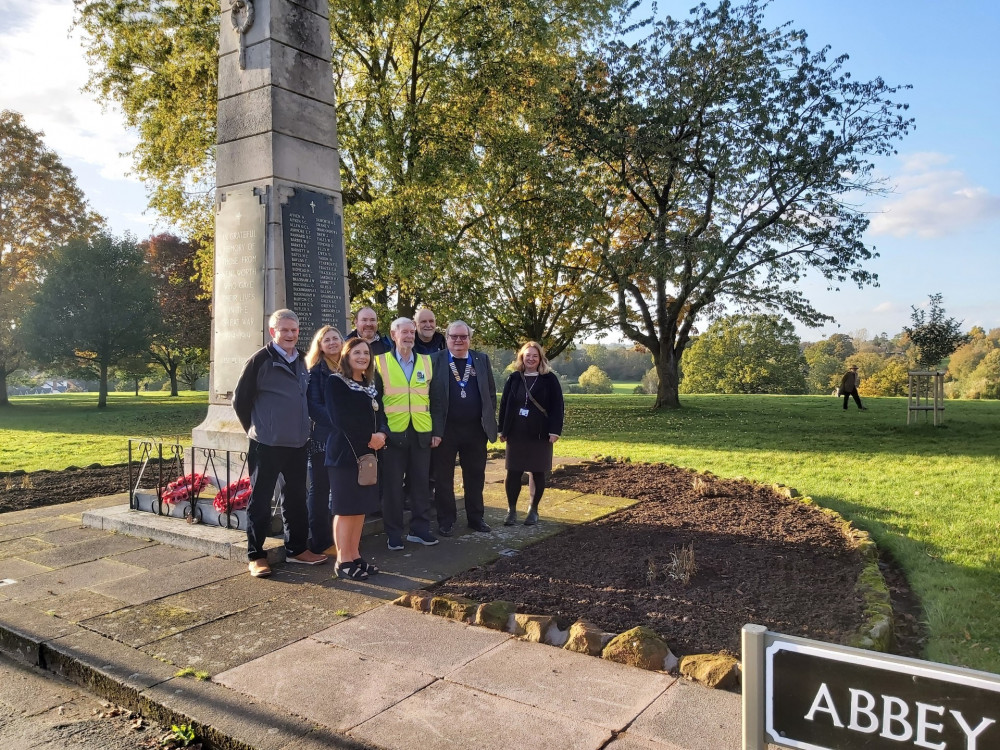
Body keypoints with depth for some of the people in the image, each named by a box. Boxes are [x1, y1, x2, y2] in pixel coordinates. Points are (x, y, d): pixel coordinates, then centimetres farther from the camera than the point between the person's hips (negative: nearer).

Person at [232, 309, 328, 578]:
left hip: (298, 444, 6)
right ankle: (256, 555, 14)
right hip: (267, 445, -6)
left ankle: (296, 548, 26)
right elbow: (240, 400, -5)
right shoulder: (260, 360, -9)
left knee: (296, 498, 14)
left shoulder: (302, 361, 10)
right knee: (260, 501, 3)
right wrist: (255, 429, 2)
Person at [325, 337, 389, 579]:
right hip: (345, 452, -7)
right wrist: (369, 437, -14)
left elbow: (379, 414, 11)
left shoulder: (370, 385, 16)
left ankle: (355, 556, 18)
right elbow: (340, 418, -16)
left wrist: (381, 434, -10)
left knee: (362, 506, 10)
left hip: (368, 452, 7)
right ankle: (343, 560, 5)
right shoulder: (335, 382, -6)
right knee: (346, 507, -3)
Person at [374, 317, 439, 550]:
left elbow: (434, 398, 11)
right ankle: (394, 533, 14)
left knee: (421, 482, 8)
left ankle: (420, 528, 19)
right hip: (393, 432, -2)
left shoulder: (426, 362, 9)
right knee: (392, 484, 4)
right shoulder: (381, 362, 1)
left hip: (421, 432, 3)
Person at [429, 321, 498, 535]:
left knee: (475, 476, 12)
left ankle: (476, 518, 25)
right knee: (444, 477, 7)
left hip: (475, 429, 3)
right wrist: (433, 430, -11)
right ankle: (446, 520, 19)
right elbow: (429, 396, -6)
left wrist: (489, 422, 3)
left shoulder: (482, 360, 7)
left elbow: (491, 393, 10)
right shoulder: (435, 361, -3)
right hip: (445, 429, -3)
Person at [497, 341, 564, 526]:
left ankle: (533, 510, 18)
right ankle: (511, 510, 12)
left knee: (537, 473, 6)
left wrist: (555, 431, -11)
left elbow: (556, 406, -4)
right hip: (516, 434, 2)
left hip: (540, 434, -2)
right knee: (513, 472, 2)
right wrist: (502, 430, 4)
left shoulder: (549, 379, -1)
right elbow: (504, 404, 8)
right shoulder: (514, 378, 6)